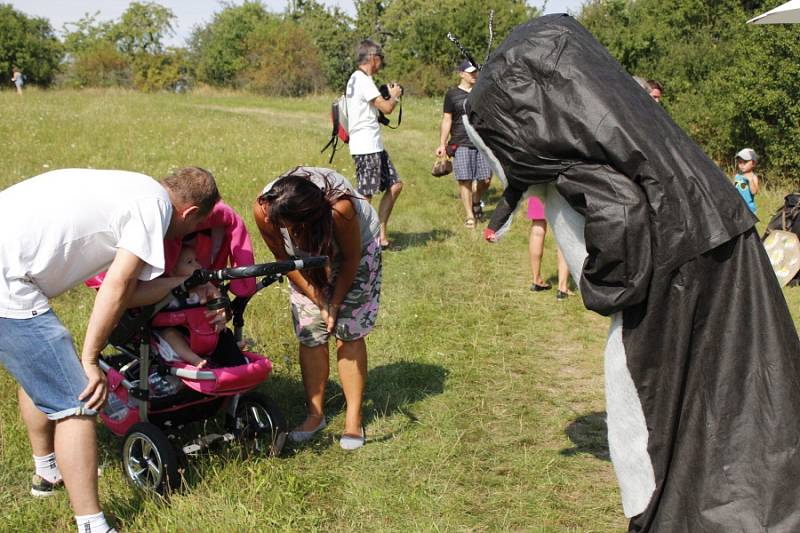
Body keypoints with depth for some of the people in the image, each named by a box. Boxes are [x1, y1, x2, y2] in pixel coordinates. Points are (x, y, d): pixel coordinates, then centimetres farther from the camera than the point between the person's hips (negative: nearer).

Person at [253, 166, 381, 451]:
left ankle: (353, 417, 2)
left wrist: (335, 304, -14)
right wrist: (320, 303, -16)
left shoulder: (339, 209, -44)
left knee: (348, 334, -7)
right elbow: (285, 259, -16)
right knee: (310, 334, -2)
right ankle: (315, 413, 11)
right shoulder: (264, 209, -33)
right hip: (307, 258, 3)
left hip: (357, 249, -3)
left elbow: (350, 260, -23)